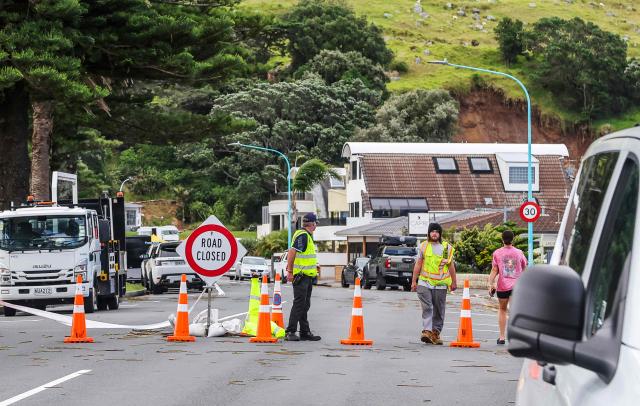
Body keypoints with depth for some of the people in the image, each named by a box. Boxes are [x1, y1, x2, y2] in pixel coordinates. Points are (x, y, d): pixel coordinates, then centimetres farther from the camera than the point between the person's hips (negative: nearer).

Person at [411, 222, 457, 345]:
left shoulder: (447, 247, 6)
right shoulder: (423, 246, 7)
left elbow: (451, 266, 13)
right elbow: (418, 264, 10)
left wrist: (454, 282, 13)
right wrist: (414, 281, 7)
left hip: (441, 284, 1)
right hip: (424, 283, -1)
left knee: (439, 310, 4)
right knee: (427, 308, -11)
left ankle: (436, 333, 12)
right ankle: (427, 331, -18)